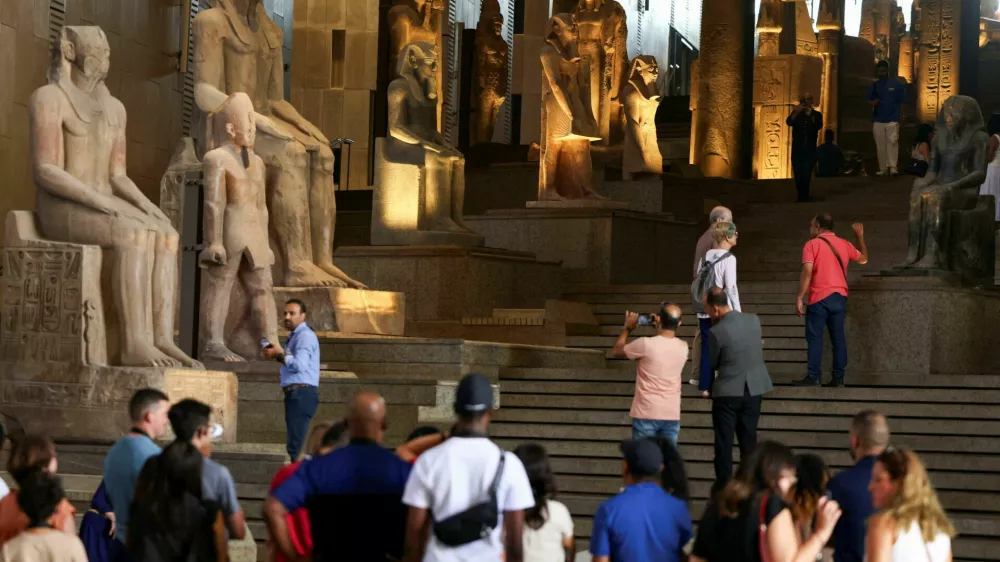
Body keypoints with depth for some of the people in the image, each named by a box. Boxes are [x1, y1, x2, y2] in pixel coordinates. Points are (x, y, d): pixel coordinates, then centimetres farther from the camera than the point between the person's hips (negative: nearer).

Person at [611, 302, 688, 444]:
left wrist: (628, 328, 14)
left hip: (646, 414, -4)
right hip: (672, 415, 4)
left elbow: (616, 351, 2)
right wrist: (660, 326, 17)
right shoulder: (683, 347, -1)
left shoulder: (645, 344, -16)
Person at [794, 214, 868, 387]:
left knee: (815, 337, -3)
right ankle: (838, 378, 5)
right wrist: (860, 237, 37)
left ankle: (813, 377, -7)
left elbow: (807, 273, -14)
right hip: (839, 298, 5)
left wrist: (799, 298, -12)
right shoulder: (844, 244, 11)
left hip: (819, 298, -5)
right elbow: (863, 259, 27)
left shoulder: (812, 245, -6)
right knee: (838, 337, 6)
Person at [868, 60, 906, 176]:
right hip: (878, 120, 3)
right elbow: (869, 100, 13)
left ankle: (892, 167, -15)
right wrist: (874, 102, -8)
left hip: (892, 119, -3)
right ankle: (883, 168, 10)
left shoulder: (896, 84, 0)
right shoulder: (874, 85, 8)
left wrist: (893, 109, -1)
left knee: (892, 142, -12)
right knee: (880, 145, 4)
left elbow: (901, 101, 6)